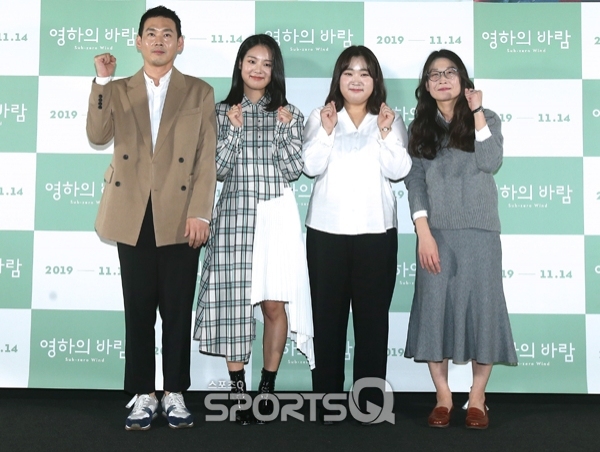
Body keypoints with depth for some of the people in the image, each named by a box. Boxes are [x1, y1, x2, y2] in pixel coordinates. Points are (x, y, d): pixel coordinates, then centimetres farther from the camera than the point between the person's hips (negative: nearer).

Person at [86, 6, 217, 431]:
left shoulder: (200, 93, 7)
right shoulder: (118, 91, 12)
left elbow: (207, 160, 1)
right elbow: (98, 136, -5)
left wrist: (199, 213, -8)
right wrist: (102, 81, -12)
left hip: (180, 217, -1)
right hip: (133, 217, 2)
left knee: (178, 311, 5)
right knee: (139, 311, 7)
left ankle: (175, 395, 18)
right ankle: (144, 396, 18)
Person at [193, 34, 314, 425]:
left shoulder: (288, 113, 9)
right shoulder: (223, 112, 8)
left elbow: (293, 170, 0)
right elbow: (219, 169, 0)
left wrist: (284, 129, -10)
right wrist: (234, 129, -10)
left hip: (277, 215, 0)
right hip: (235, 215, 0)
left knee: (275, 304, 1)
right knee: (233, 303, -1)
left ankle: (268, 384, 18)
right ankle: (239, 389, 11)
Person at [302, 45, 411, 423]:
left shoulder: (392, 121, 8)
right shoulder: (320, 118, 7)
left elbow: (398, 171, -4)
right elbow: (311, 167, -6)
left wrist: (386, 134, -16)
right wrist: (326, 131, -17)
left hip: (377, 231, 0)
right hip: (327, 230, 0)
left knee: (373, 315, 3)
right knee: (328, 315, 2)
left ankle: (371, 399, 14)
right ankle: (328, 399, 12)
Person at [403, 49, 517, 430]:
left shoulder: (487, 119, 8)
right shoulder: (421, 127, 10)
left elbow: (491, 163, -10)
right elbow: (415, 181, 1)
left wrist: (477, 112, -8)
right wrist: (423, 232, -10)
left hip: (479, 230, -1)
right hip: (437, 231, 1)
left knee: (480, 306, 0)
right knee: (435, 307, 0)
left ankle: (477, 397, 13)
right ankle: (443, 396, 13)